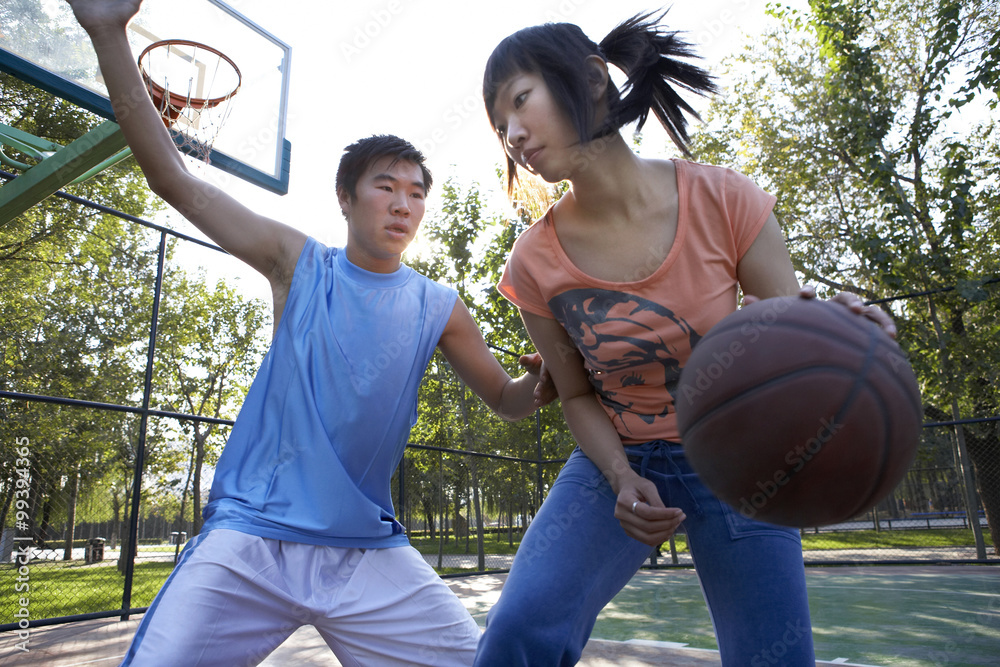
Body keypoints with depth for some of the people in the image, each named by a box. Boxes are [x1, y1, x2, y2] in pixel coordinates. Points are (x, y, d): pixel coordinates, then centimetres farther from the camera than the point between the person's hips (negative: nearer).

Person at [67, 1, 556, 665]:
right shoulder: (300, 264, 1)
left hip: (371, 553, 2)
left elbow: (505, 398, 11)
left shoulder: (439, 307, 4)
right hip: (251, 539, -1)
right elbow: (173, 177, 0)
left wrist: (541, 385, -13)